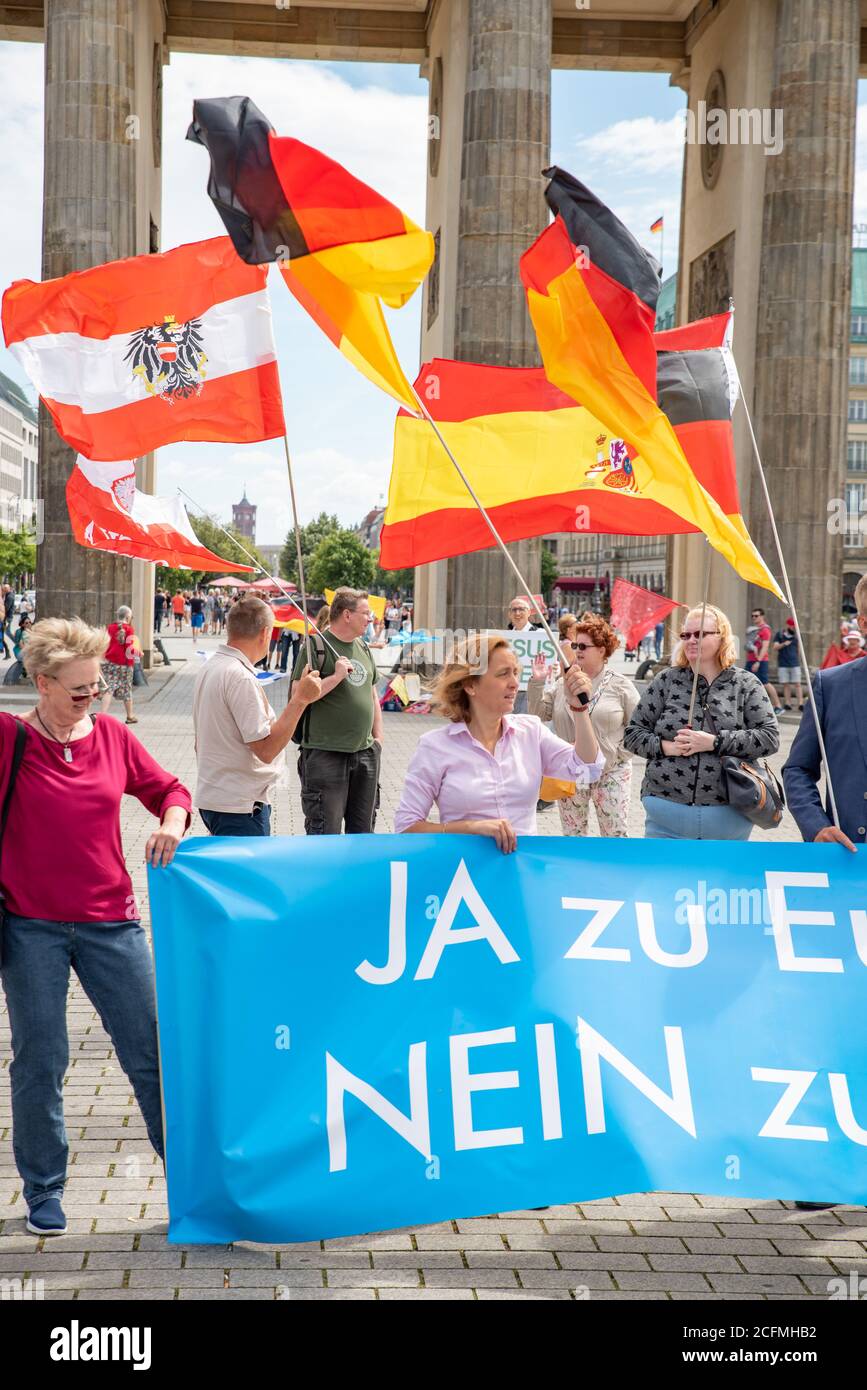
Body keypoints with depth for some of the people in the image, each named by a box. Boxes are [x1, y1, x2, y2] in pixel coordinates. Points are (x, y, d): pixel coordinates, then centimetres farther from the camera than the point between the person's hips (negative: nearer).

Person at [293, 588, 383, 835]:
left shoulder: (362, 647, 14)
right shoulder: (316, 646, -9)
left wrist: (378, 738, 15)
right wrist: (336, 677, -20)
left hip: (365, 753, 7)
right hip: (325, 755, -7)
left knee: (363, 829, 14)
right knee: (325, 830, -4)